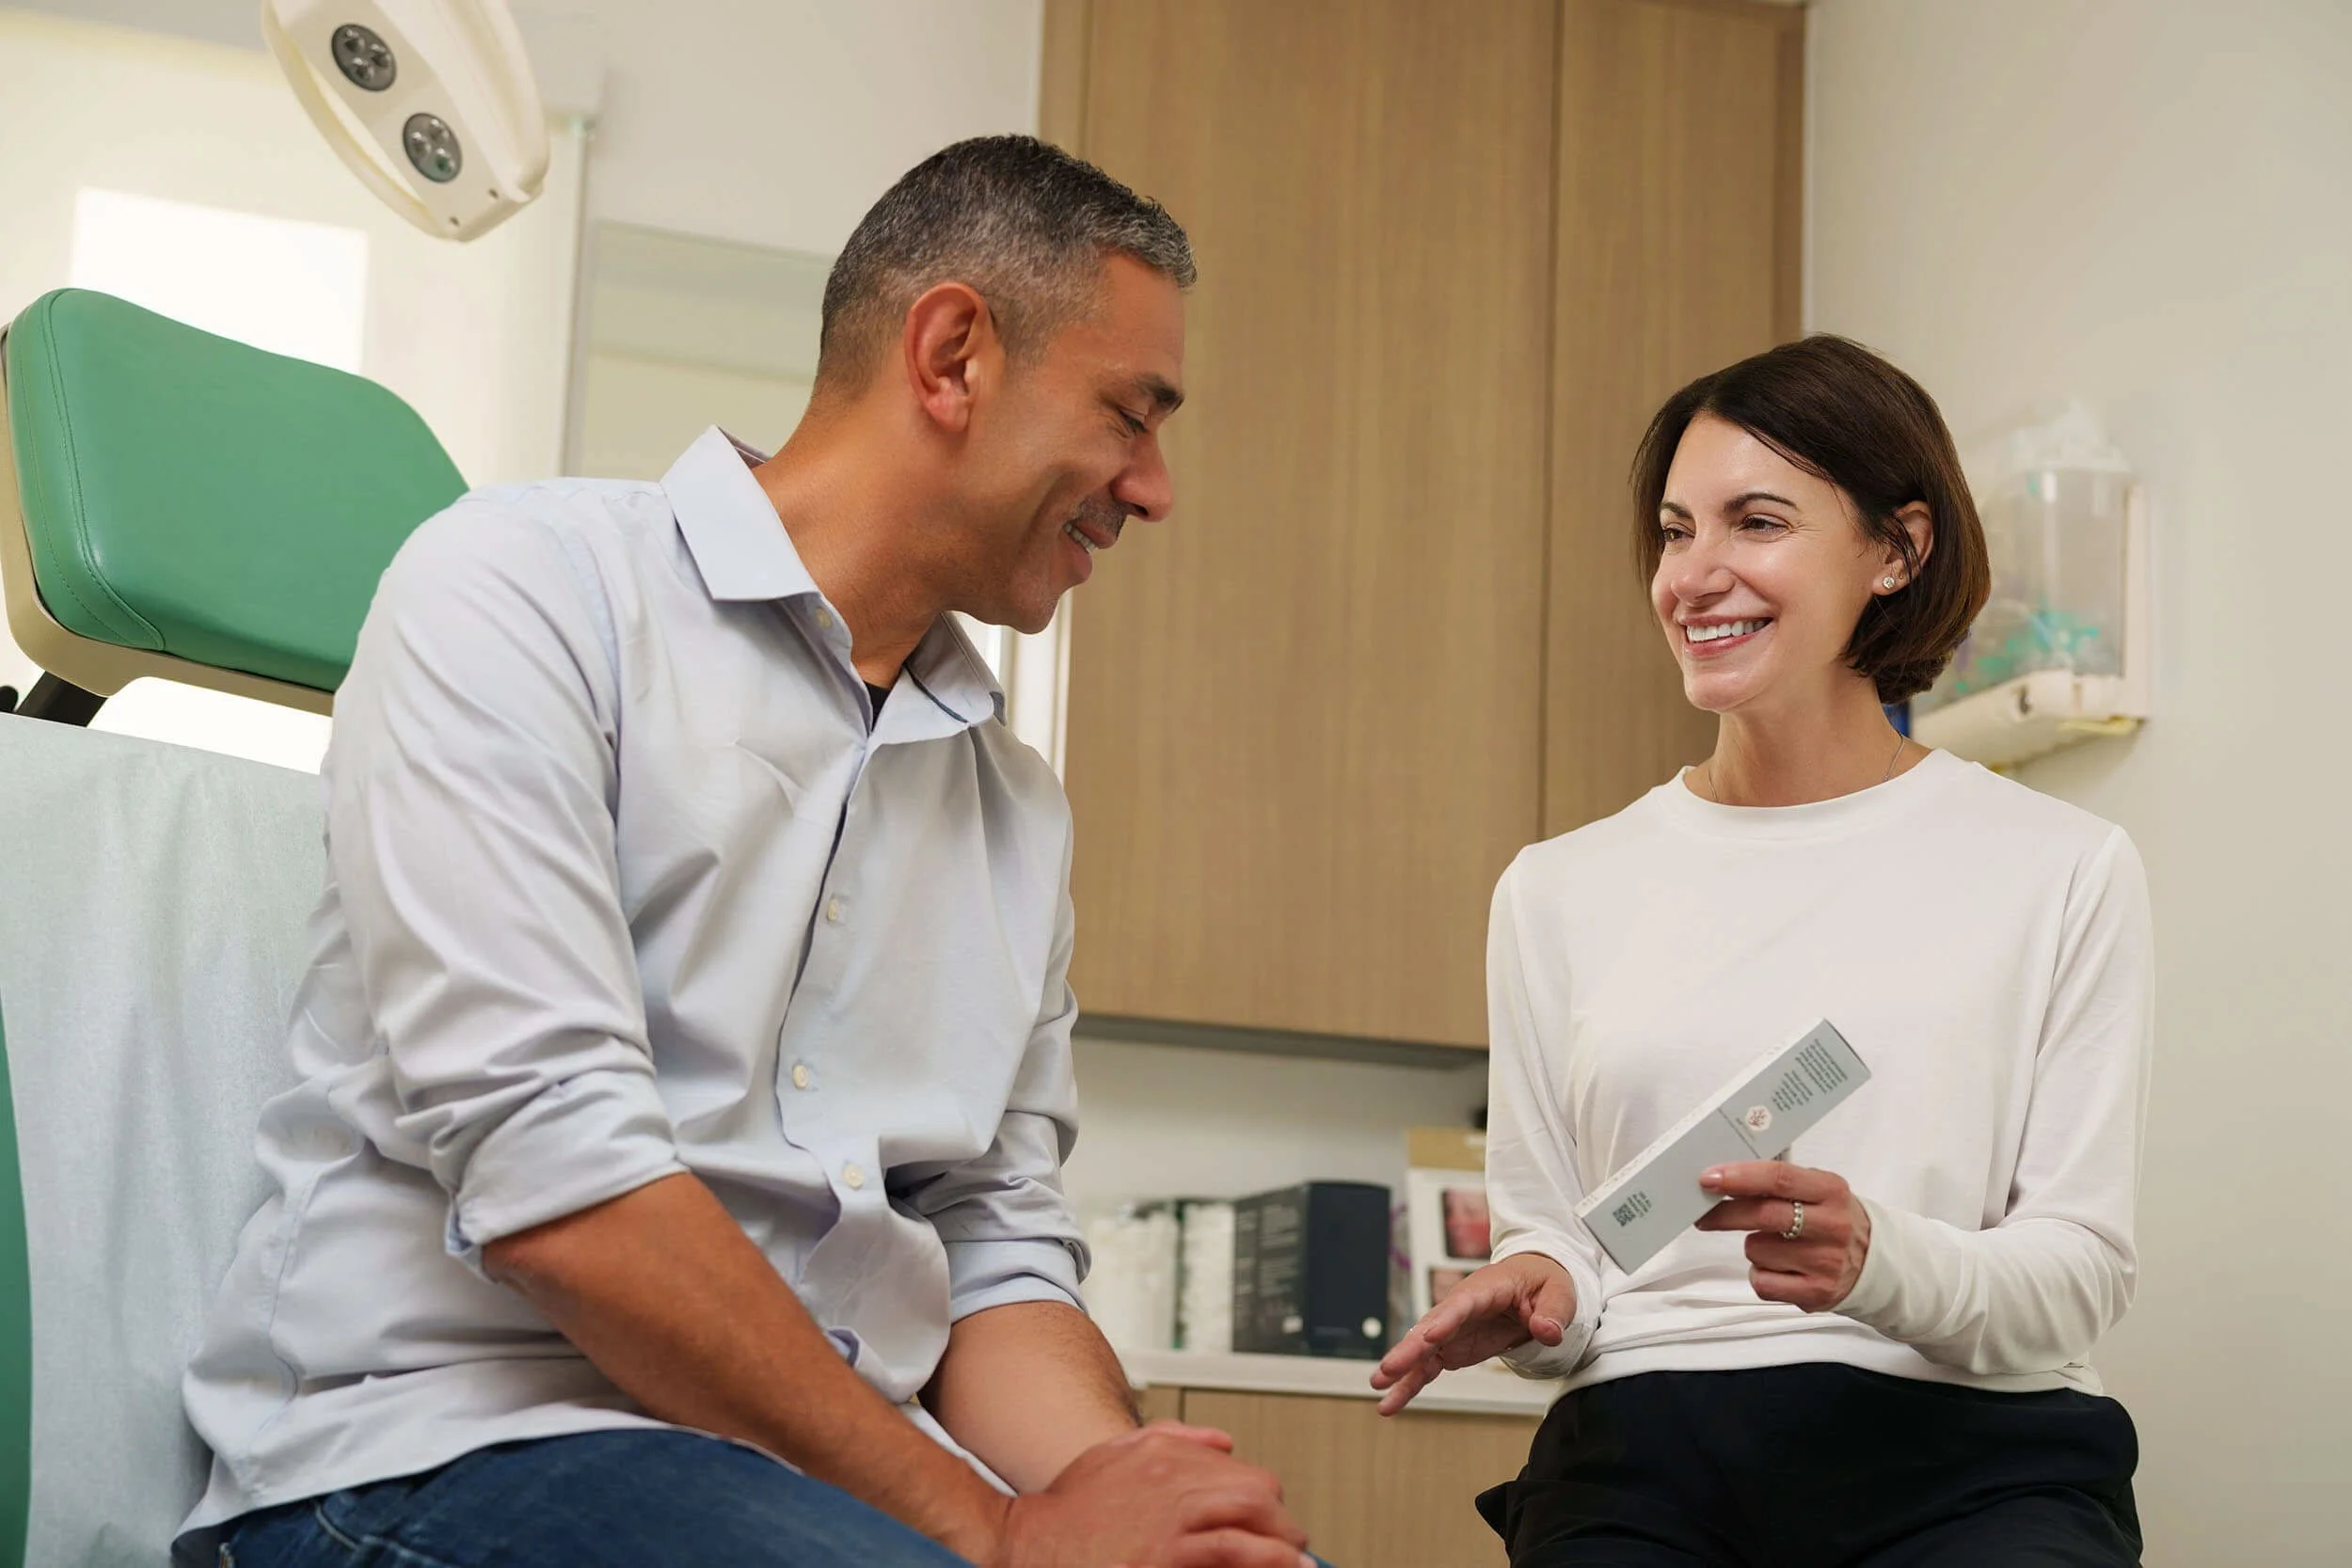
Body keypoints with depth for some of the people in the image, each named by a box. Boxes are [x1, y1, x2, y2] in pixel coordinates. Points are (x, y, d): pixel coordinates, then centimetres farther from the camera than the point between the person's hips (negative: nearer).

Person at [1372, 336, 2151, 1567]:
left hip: (1966, 1463, -1)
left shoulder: (2061, 871, 7)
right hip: (1642, 1460, 2)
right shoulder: (1560, 892, 14)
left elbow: (2083, 1272, 3)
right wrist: (1537, 1298, -6)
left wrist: (1881, 1262, -17)